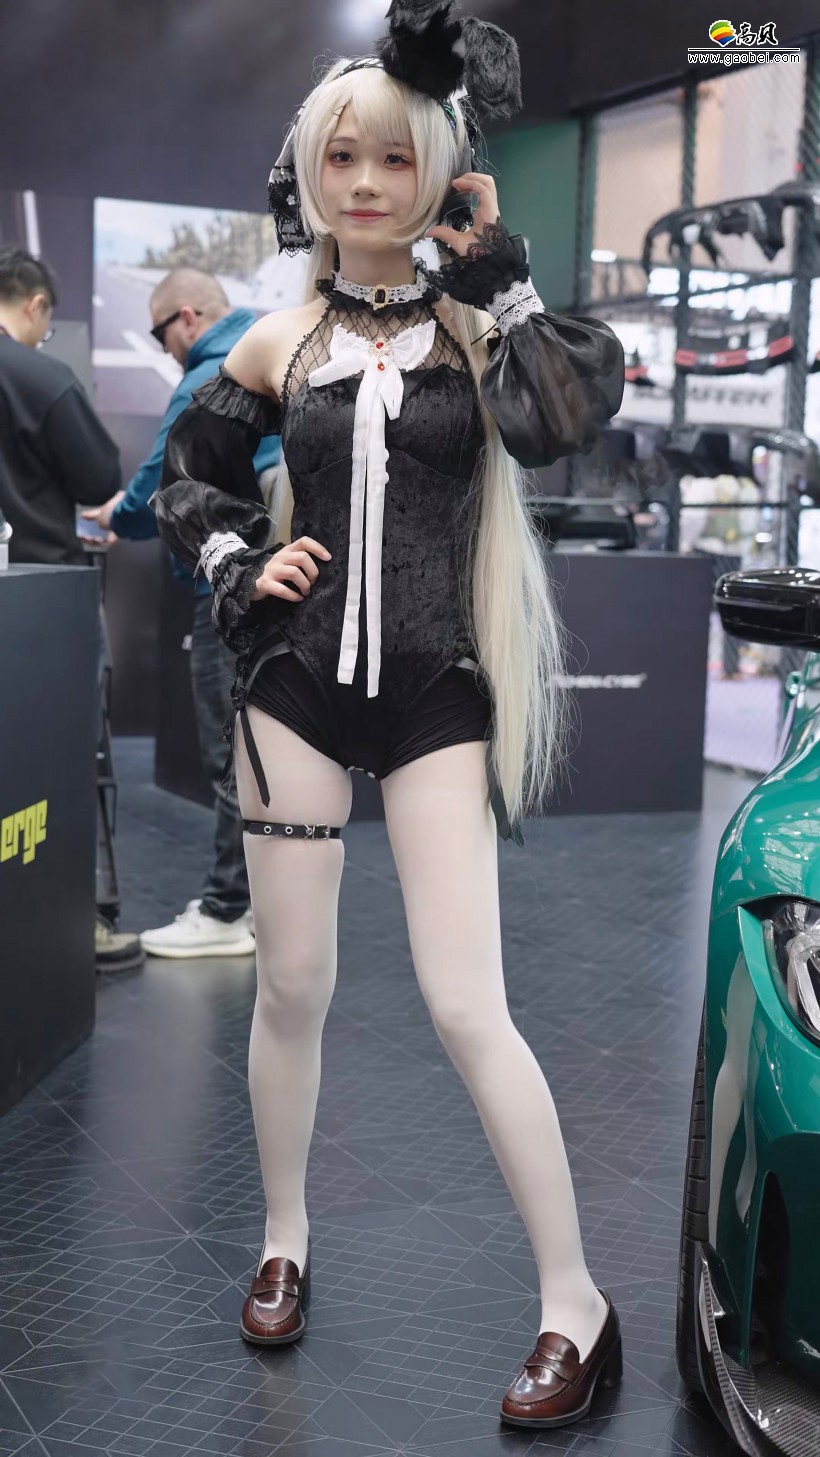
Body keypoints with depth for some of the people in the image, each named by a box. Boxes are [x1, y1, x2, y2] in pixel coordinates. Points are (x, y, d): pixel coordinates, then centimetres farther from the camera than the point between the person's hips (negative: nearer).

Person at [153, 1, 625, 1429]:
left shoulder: (475, 324, 1)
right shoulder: (280, 343, 6)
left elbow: (566, 417, -20)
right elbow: (189, 470, 20)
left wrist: (499, 275, -13)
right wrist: (237, 570, 4)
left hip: (434, 702, -2)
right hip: (297, 687, 3)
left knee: (467, 1007, -7)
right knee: (292, 986, 8)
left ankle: (577, 1305, 4)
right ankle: (284, 1243, 30)